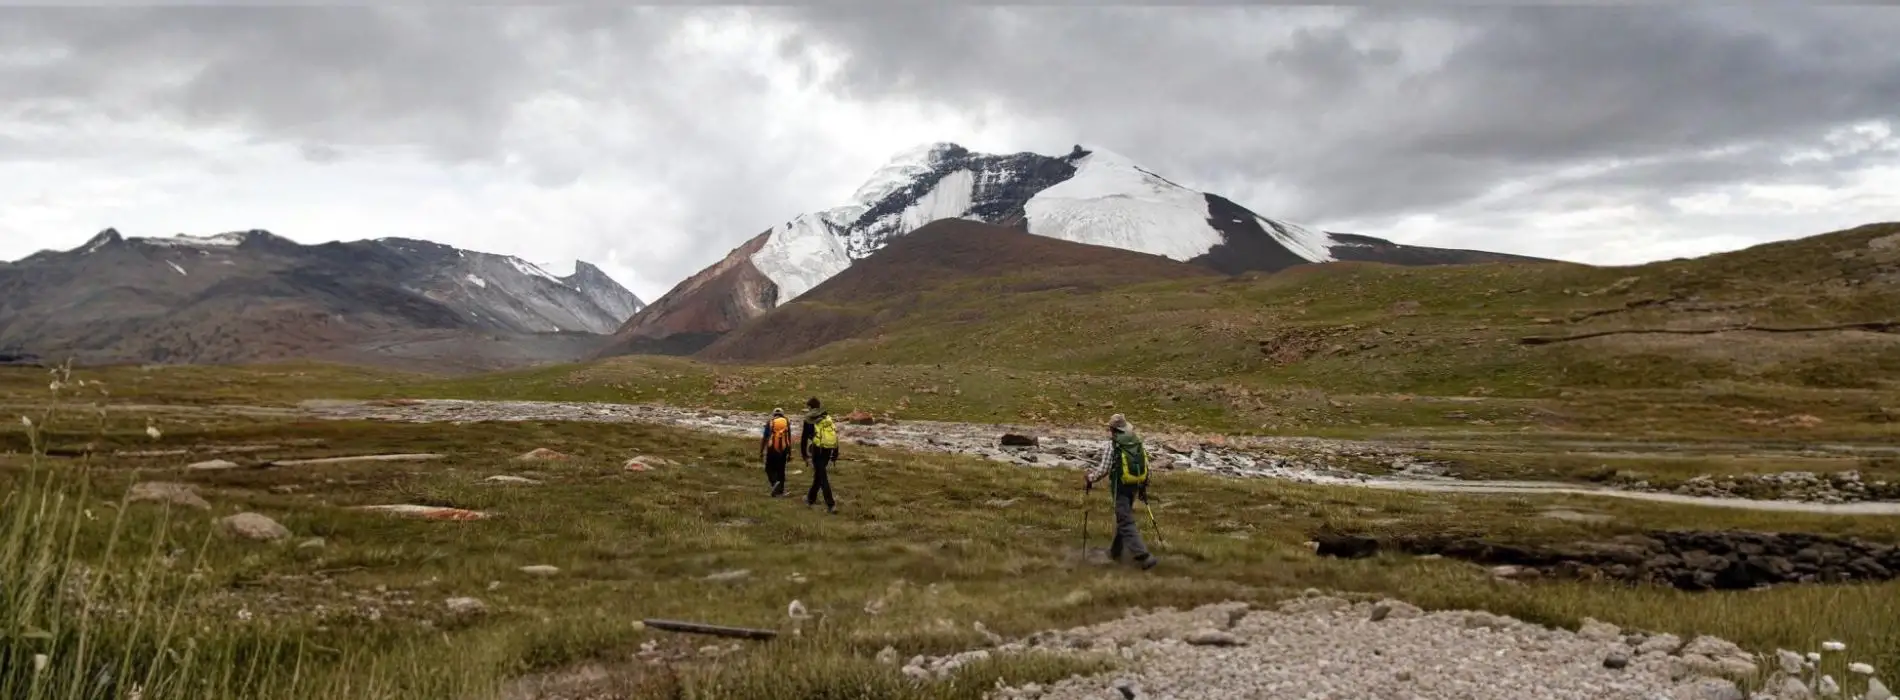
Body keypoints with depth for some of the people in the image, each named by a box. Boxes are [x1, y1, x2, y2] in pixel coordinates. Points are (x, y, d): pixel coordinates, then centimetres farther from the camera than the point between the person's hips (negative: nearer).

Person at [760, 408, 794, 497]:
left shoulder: (769, 423, 0)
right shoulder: (787, 423, 5)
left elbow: (764, 438, 0)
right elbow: (789, 439, 6)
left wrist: (761, 451, 8)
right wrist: (789, 454, 11)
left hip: (772, 450, -2)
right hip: (783, 450, 2)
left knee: (770, 469, 10)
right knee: (781, 471, 11)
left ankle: (775, 482, -16)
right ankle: (780, 491, 12)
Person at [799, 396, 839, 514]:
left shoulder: (809, 421, -1)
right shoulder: (828, 418, 14)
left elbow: (804, 439, 0)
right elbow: (835, 436, 13)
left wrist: (804, 455, 10)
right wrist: (835, 454, 17)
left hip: (818, 450, -5)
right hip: (829, 450, 5)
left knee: (822, 477, -2)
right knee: (819, 474, 22)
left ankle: (831, 505, -9)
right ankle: (811, 498, 38)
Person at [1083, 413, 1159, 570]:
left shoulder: (1112, 446, -13)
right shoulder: (1138, 443, 5)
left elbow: (1103, 469, -14)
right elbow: (1145, 467, 7)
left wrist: (1090, 478, 4)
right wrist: (1143, 488, 17)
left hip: (1120, 488, -6)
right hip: (1135, 487, 6)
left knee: (1127, 523, -5)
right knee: (1123, 517, 23)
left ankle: (1143, 556, -16)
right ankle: (1115, 551, 35)